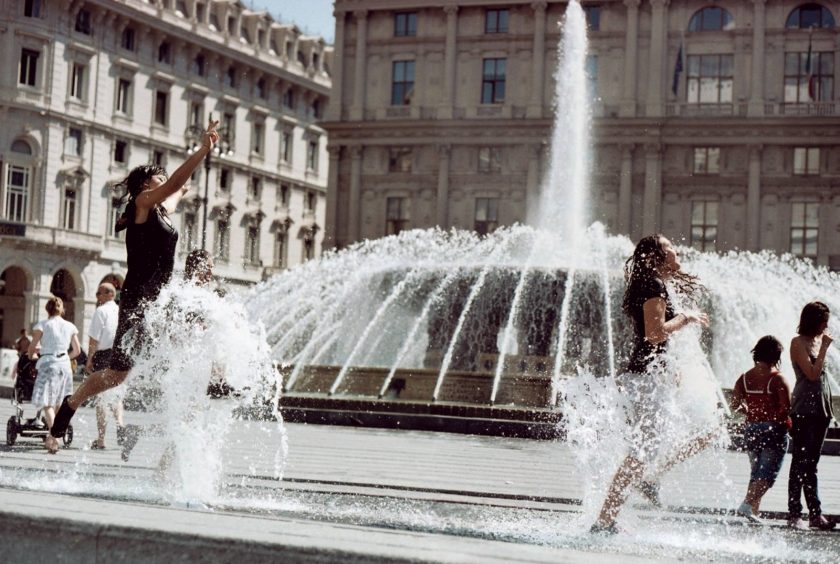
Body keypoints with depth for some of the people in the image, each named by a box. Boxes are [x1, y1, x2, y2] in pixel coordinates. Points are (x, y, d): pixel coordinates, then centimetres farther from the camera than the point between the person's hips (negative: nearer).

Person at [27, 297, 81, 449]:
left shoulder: (43, 324, -2)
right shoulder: (70, 326, 10)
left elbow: (32, 346, -4)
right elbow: (77, 350, 13)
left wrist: (32, 356, 18)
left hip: (48, 364, -4)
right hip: (64, 365, 4)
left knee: (47, 404, -9)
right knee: (57, 402, 18)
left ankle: (54, 438, -28)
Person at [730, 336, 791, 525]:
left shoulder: (744, 378, 3)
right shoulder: (777, 378, -12)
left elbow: (734, 406, 2)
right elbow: (787, 407, -18)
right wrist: (779, 419, 1)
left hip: (751, 429, 6)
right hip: (774, 430, -5)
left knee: (756, 472, 17)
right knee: (768, 472, -5)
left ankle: (754, 510, 16)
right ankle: (748, 504, -20)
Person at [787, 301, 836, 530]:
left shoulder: (818, 340, 15)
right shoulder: (798, 342, -8)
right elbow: (812, 373, -17)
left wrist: (829, 409, 17)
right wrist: (824, 348, -14)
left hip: (821, 408, 8)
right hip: (804, 409, -8)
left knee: (811, 464, 10)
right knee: (800, 463, -6)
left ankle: (815, 514, 10)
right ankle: (794, 514, -3)